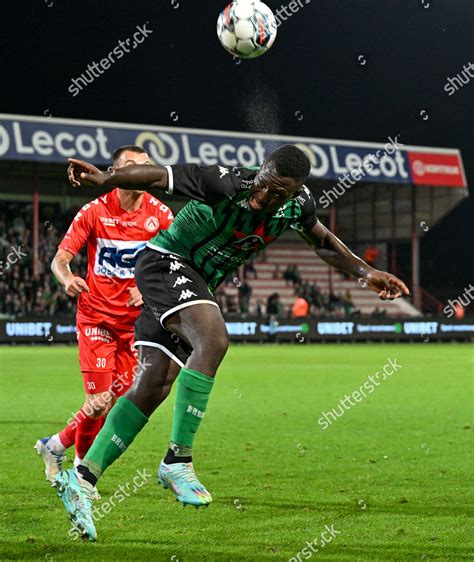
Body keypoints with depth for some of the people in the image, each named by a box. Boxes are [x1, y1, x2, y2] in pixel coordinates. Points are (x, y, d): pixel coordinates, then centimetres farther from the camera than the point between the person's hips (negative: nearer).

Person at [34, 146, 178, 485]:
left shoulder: (160, 214, -1)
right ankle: (82, 467, 13)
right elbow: (60, 258, -6)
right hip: (97, 316, -3)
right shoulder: (94, 212, -5)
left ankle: (57, 445, 24)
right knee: (100, 402, -12)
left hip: (136, 320, 3)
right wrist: (67, 279, -28)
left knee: (118, 400, 0)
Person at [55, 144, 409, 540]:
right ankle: (177, 460, -24)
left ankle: (82, 479, 5)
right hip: (166, 261, -7)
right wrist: (104, 178, -40)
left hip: (196, 284, 7)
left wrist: (366, 273, 8)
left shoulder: (299, 202, -5)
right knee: (213, 339, -31)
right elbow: (158, 176, -26)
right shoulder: (225, 184, -26)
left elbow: (323, 241, 14)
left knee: (152, 388, 1)